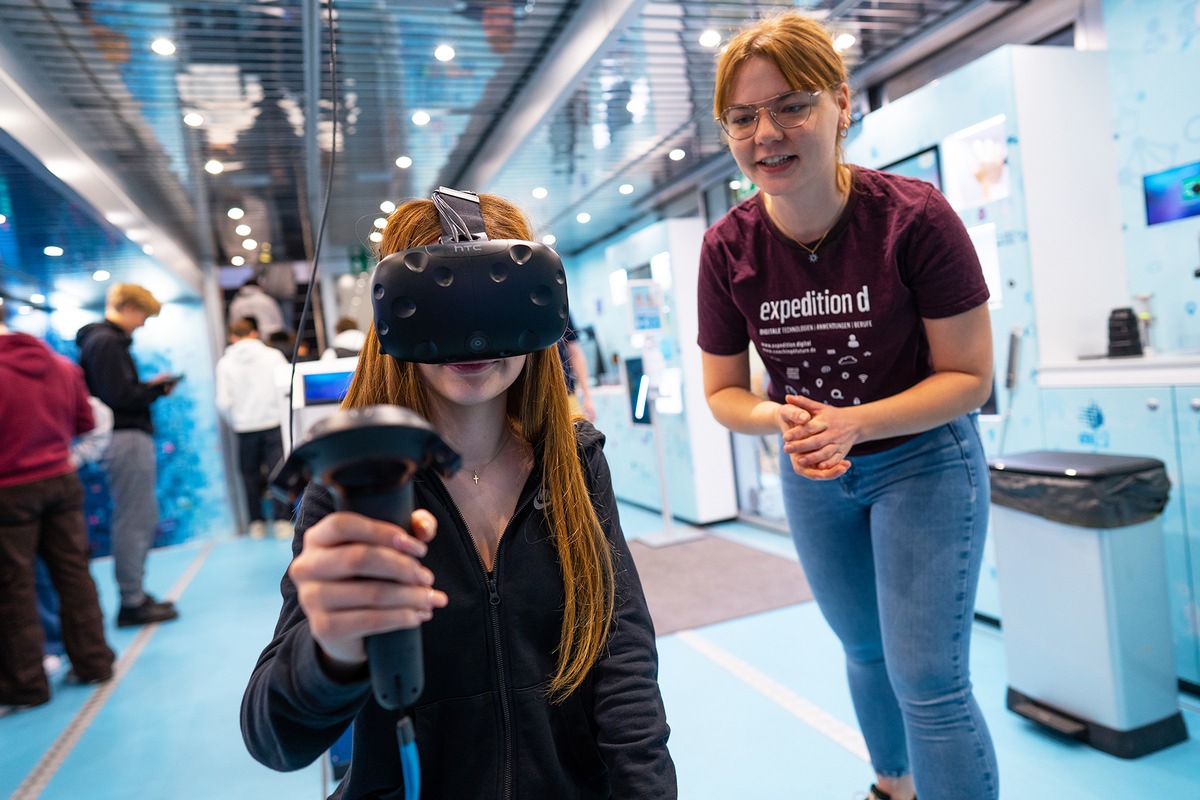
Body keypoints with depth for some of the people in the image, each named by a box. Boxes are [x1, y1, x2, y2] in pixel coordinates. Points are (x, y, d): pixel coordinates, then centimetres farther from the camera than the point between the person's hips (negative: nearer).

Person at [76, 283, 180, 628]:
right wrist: (157, 388, -6)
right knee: (133, 522, -4)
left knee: (145, 520, 16)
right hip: (127, 439, -11)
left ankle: (136, 594, 24)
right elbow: (120, 397, -20)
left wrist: (150, 386, 5)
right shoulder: (107, 342, -14)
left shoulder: (104, 339, 18)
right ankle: (131, 603, 5)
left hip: (129, 438, 11)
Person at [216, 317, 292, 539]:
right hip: (274, 422, -1)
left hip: (245, 428, 1)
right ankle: (282, 521, -3)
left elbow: (223, 402, -5)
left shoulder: (225, 362, 0)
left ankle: (256, 523, 16)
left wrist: (235, 421, 12)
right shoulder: (273, 355, -2)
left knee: (250, 473, 13)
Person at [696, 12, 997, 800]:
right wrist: (782, 420, -28)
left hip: (923, 460, -3)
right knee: (865, 648, 23)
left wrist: (852, 422, -32)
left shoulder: (916, 218, -24)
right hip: (814, 473, 4)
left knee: (929, 679, -5)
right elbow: (724, 391, -6)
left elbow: (970, 376, -18)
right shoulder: (727, 248, -15)